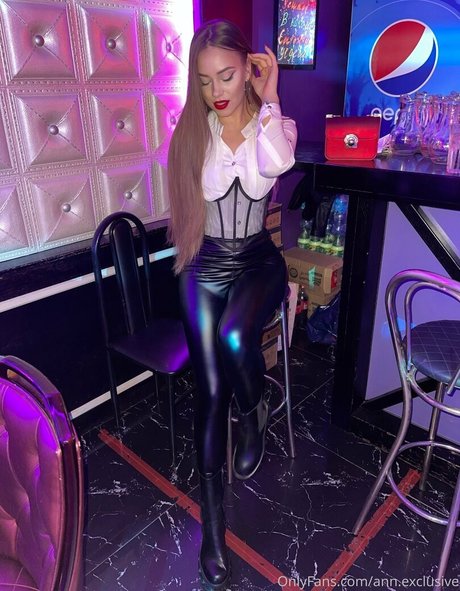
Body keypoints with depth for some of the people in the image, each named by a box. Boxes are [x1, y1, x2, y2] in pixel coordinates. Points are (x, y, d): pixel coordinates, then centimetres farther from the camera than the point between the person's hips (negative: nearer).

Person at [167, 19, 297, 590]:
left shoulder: (275, 123, -1)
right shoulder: (190, 130, 1)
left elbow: (276, 163, -25)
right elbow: (186, 205, 7)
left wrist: (268, 95, -14)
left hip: (258, 261, 0)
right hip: (205, 267, 1)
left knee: (235, 337, -34)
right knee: (210, 388, -8)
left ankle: (254, 415, 2)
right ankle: (212, 521, 8)